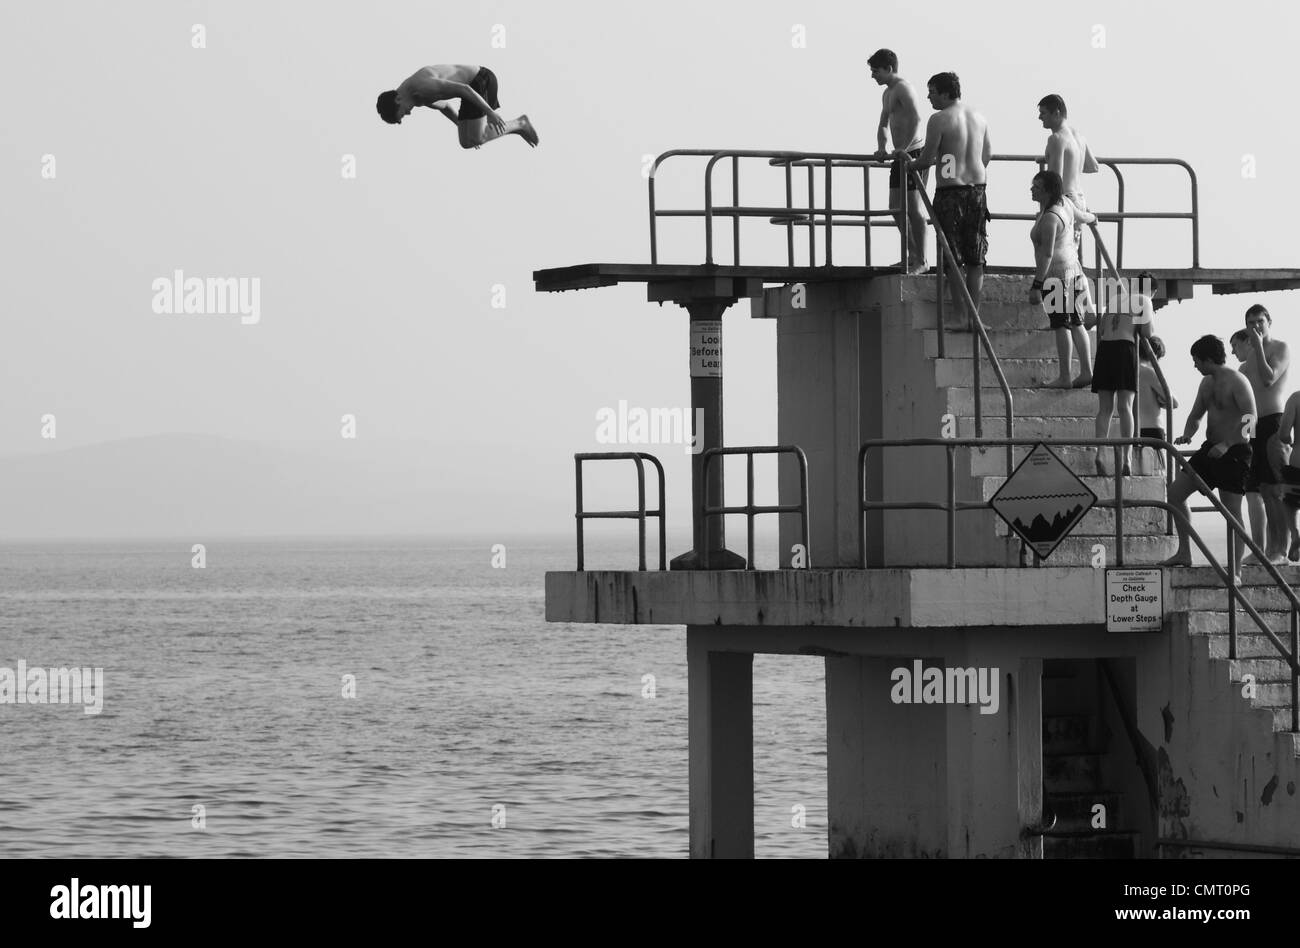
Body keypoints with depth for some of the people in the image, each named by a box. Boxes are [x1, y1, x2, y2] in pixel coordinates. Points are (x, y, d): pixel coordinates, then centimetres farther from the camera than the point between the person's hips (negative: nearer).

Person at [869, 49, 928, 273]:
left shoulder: (903, 89, -13)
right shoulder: (887, 94, 19)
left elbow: (916, 119, -26)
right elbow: (884, 125, 28)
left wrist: (904, 148, -29)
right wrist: (881, 148, 12)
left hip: (913, 153, -10)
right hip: (900, 156, 10)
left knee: (914, 208, -7)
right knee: (897, 208, 12)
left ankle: (921, 261, -3)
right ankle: (911, 256, 20)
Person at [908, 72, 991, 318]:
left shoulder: (939, 120, -11)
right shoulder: (979, 118, 9)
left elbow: (926, 160, -10)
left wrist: (911, 164, 10)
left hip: (950, 191, -6)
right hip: (977, 190, 6)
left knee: (953, 260, 0)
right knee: (975, 260, 10)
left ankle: (961, 315, -2)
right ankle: (974, 315, 11)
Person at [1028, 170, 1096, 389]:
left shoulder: (1049, 218, -21)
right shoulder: (1064, 203, 5)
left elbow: (1047, 254, -24)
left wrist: (1037, 285, -24)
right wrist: (1091, 218, 51)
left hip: (1055, 273, -10)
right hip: (1072, 268, 10)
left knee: (1060, 324, -6)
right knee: (1075, 322, 14)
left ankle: (1064, 377, -6)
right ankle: (1086, 371, 17)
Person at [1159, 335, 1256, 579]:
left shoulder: (1236, 381, -16)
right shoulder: (1206, 383, 12)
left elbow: (1250, 417, -23)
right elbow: (1196, 415, 22)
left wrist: (1226, 444, -30)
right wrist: (1187, 434, 0)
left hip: (1234, 452, -9)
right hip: (1211, 449, 9)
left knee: (1232, 511, -7)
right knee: (1175, 492, 7)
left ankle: (1236, 572, -1)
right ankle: (1184, 553, 16)